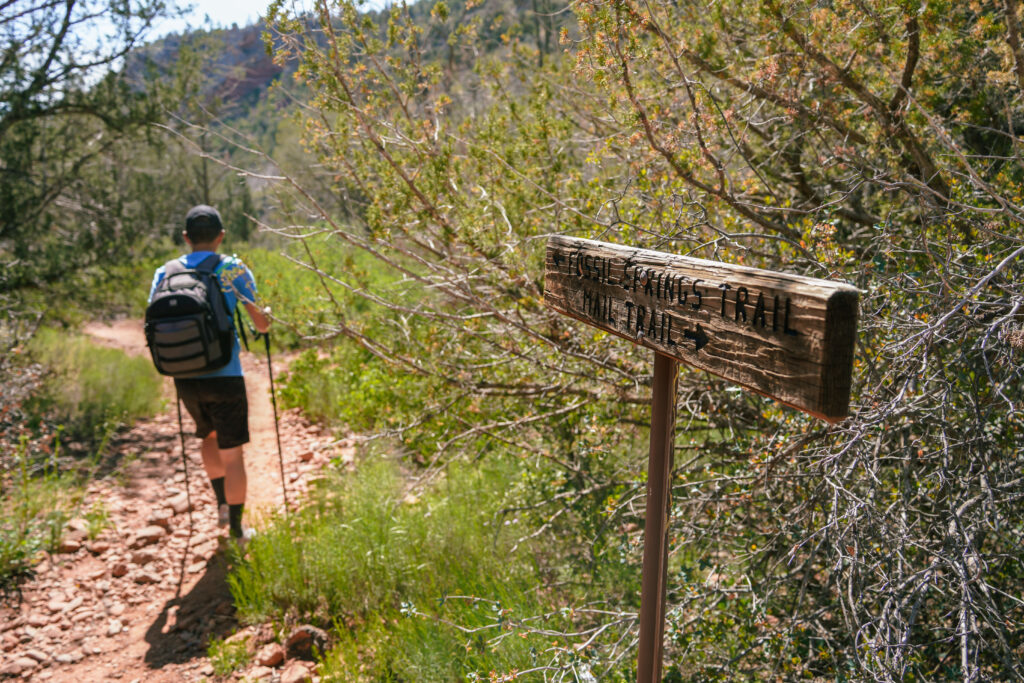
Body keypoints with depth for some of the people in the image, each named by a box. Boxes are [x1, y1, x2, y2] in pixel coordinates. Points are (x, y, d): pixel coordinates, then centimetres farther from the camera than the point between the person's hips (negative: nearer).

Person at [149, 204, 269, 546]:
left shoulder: (165, 274, 4)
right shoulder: (233, 269, -5)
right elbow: (263, 324, -4)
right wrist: (261, 317, 19)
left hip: (186, 378, 4)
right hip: (224, 377, -4)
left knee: (209, 436, 28)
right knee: (231, 453, 6)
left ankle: (222, 505, 31)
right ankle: (236, 532, 14)